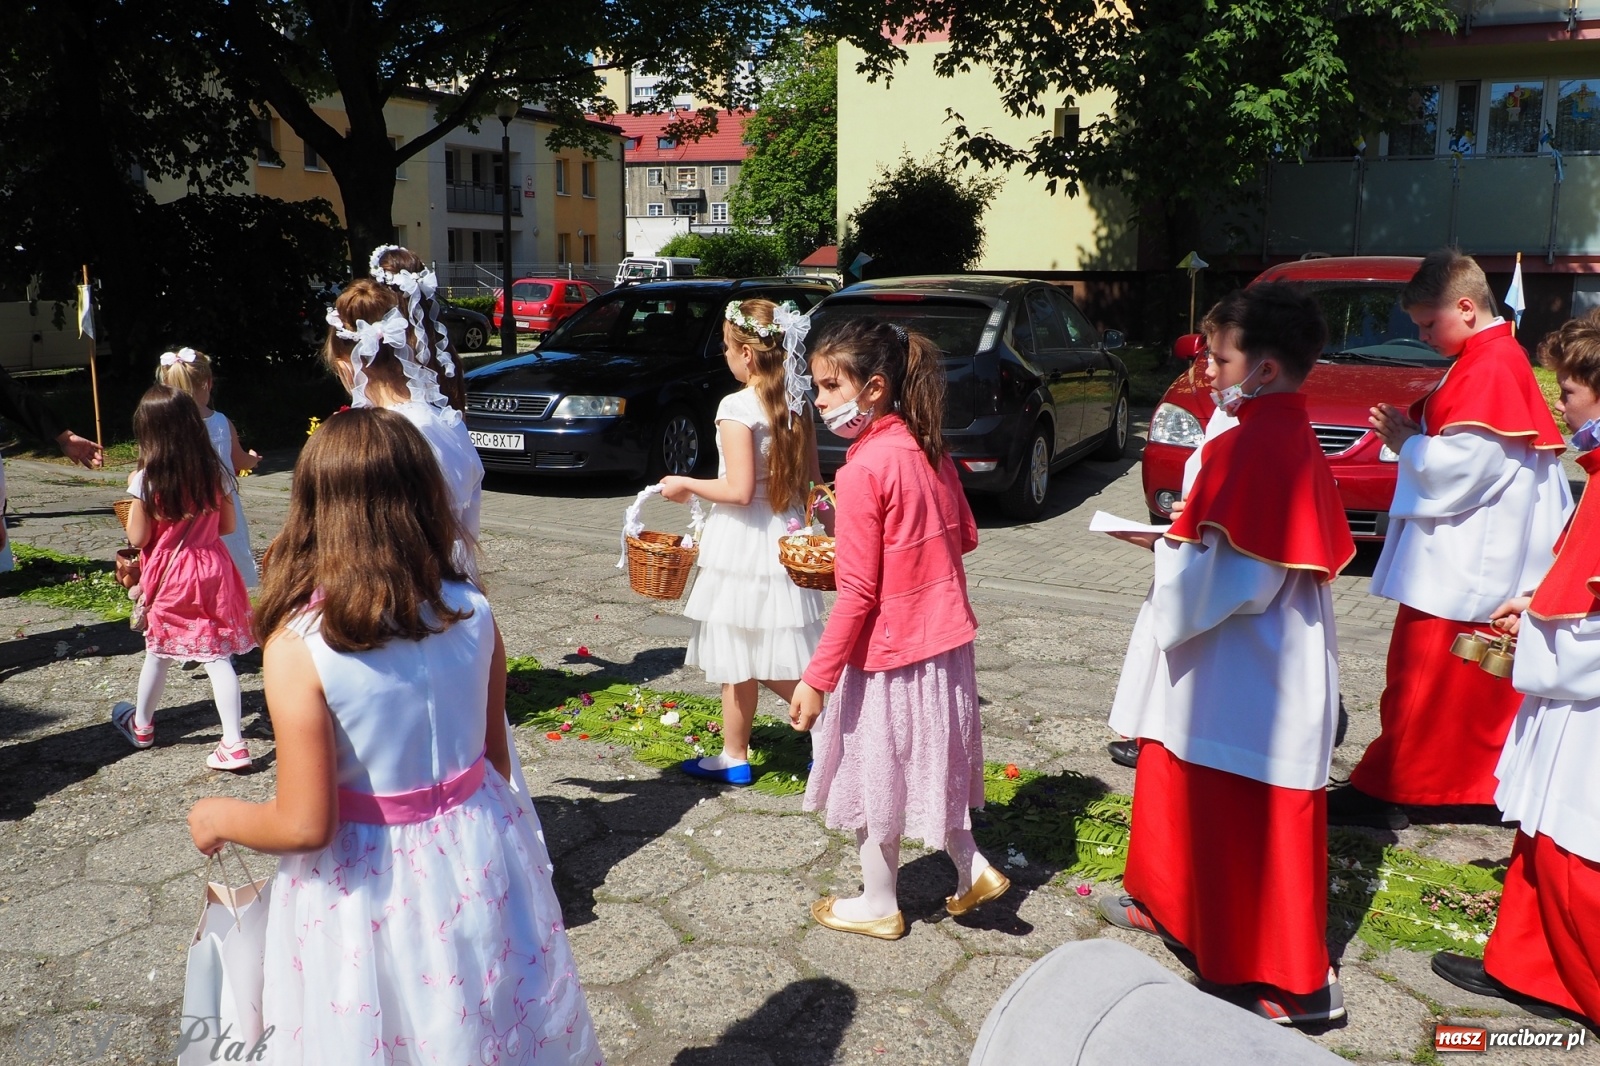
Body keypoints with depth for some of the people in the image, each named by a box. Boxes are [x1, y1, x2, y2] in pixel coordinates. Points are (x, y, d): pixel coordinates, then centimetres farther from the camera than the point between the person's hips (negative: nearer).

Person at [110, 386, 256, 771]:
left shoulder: (146, 481, -12)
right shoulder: (214, 472, -2)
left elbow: (138, 538, -7)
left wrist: (134, 491, 4)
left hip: (169, 574, -2)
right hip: (212, 568, 2)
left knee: (158, 654, 16)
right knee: (217, 656, 3)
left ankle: (141, 725, 39)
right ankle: (234, 742, -2)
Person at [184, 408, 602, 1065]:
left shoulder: (298, 646, -21)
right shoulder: (474, 614, -10)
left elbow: (305, 826, -19)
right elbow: (496, 760, 2)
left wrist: (220, 818, 1)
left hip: (367, 886, -3)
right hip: (481, 865, 3)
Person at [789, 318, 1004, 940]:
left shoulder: (864, 469, -22)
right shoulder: (927, 448, 1)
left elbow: (858, 593, -22)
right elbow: (965, 536, 12)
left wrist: (817, 678, -18)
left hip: (888, 648, -8)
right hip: (944, 635, 8)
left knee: (875, 771, 11)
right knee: (926, 762, 24)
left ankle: (878, 905, 27)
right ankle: (971, 869, 30)